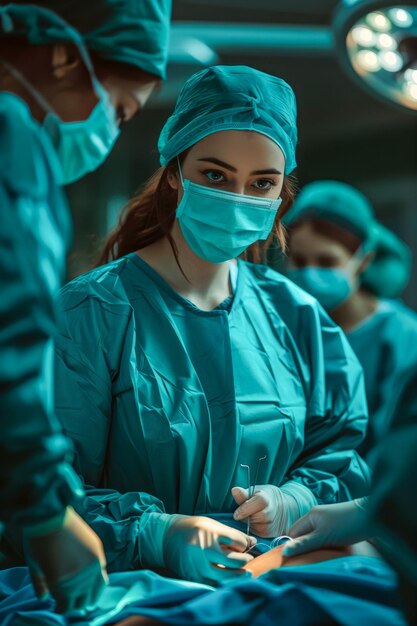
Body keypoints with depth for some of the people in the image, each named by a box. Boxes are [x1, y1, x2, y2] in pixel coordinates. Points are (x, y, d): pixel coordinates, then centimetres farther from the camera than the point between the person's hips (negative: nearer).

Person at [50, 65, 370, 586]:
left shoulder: (297, 318, 11)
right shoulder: (91, 313, -6)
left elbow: (340, 452, 13)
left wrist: (294, 500, -8)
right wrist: (154, 535, -27)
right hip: (135, 590, -2)